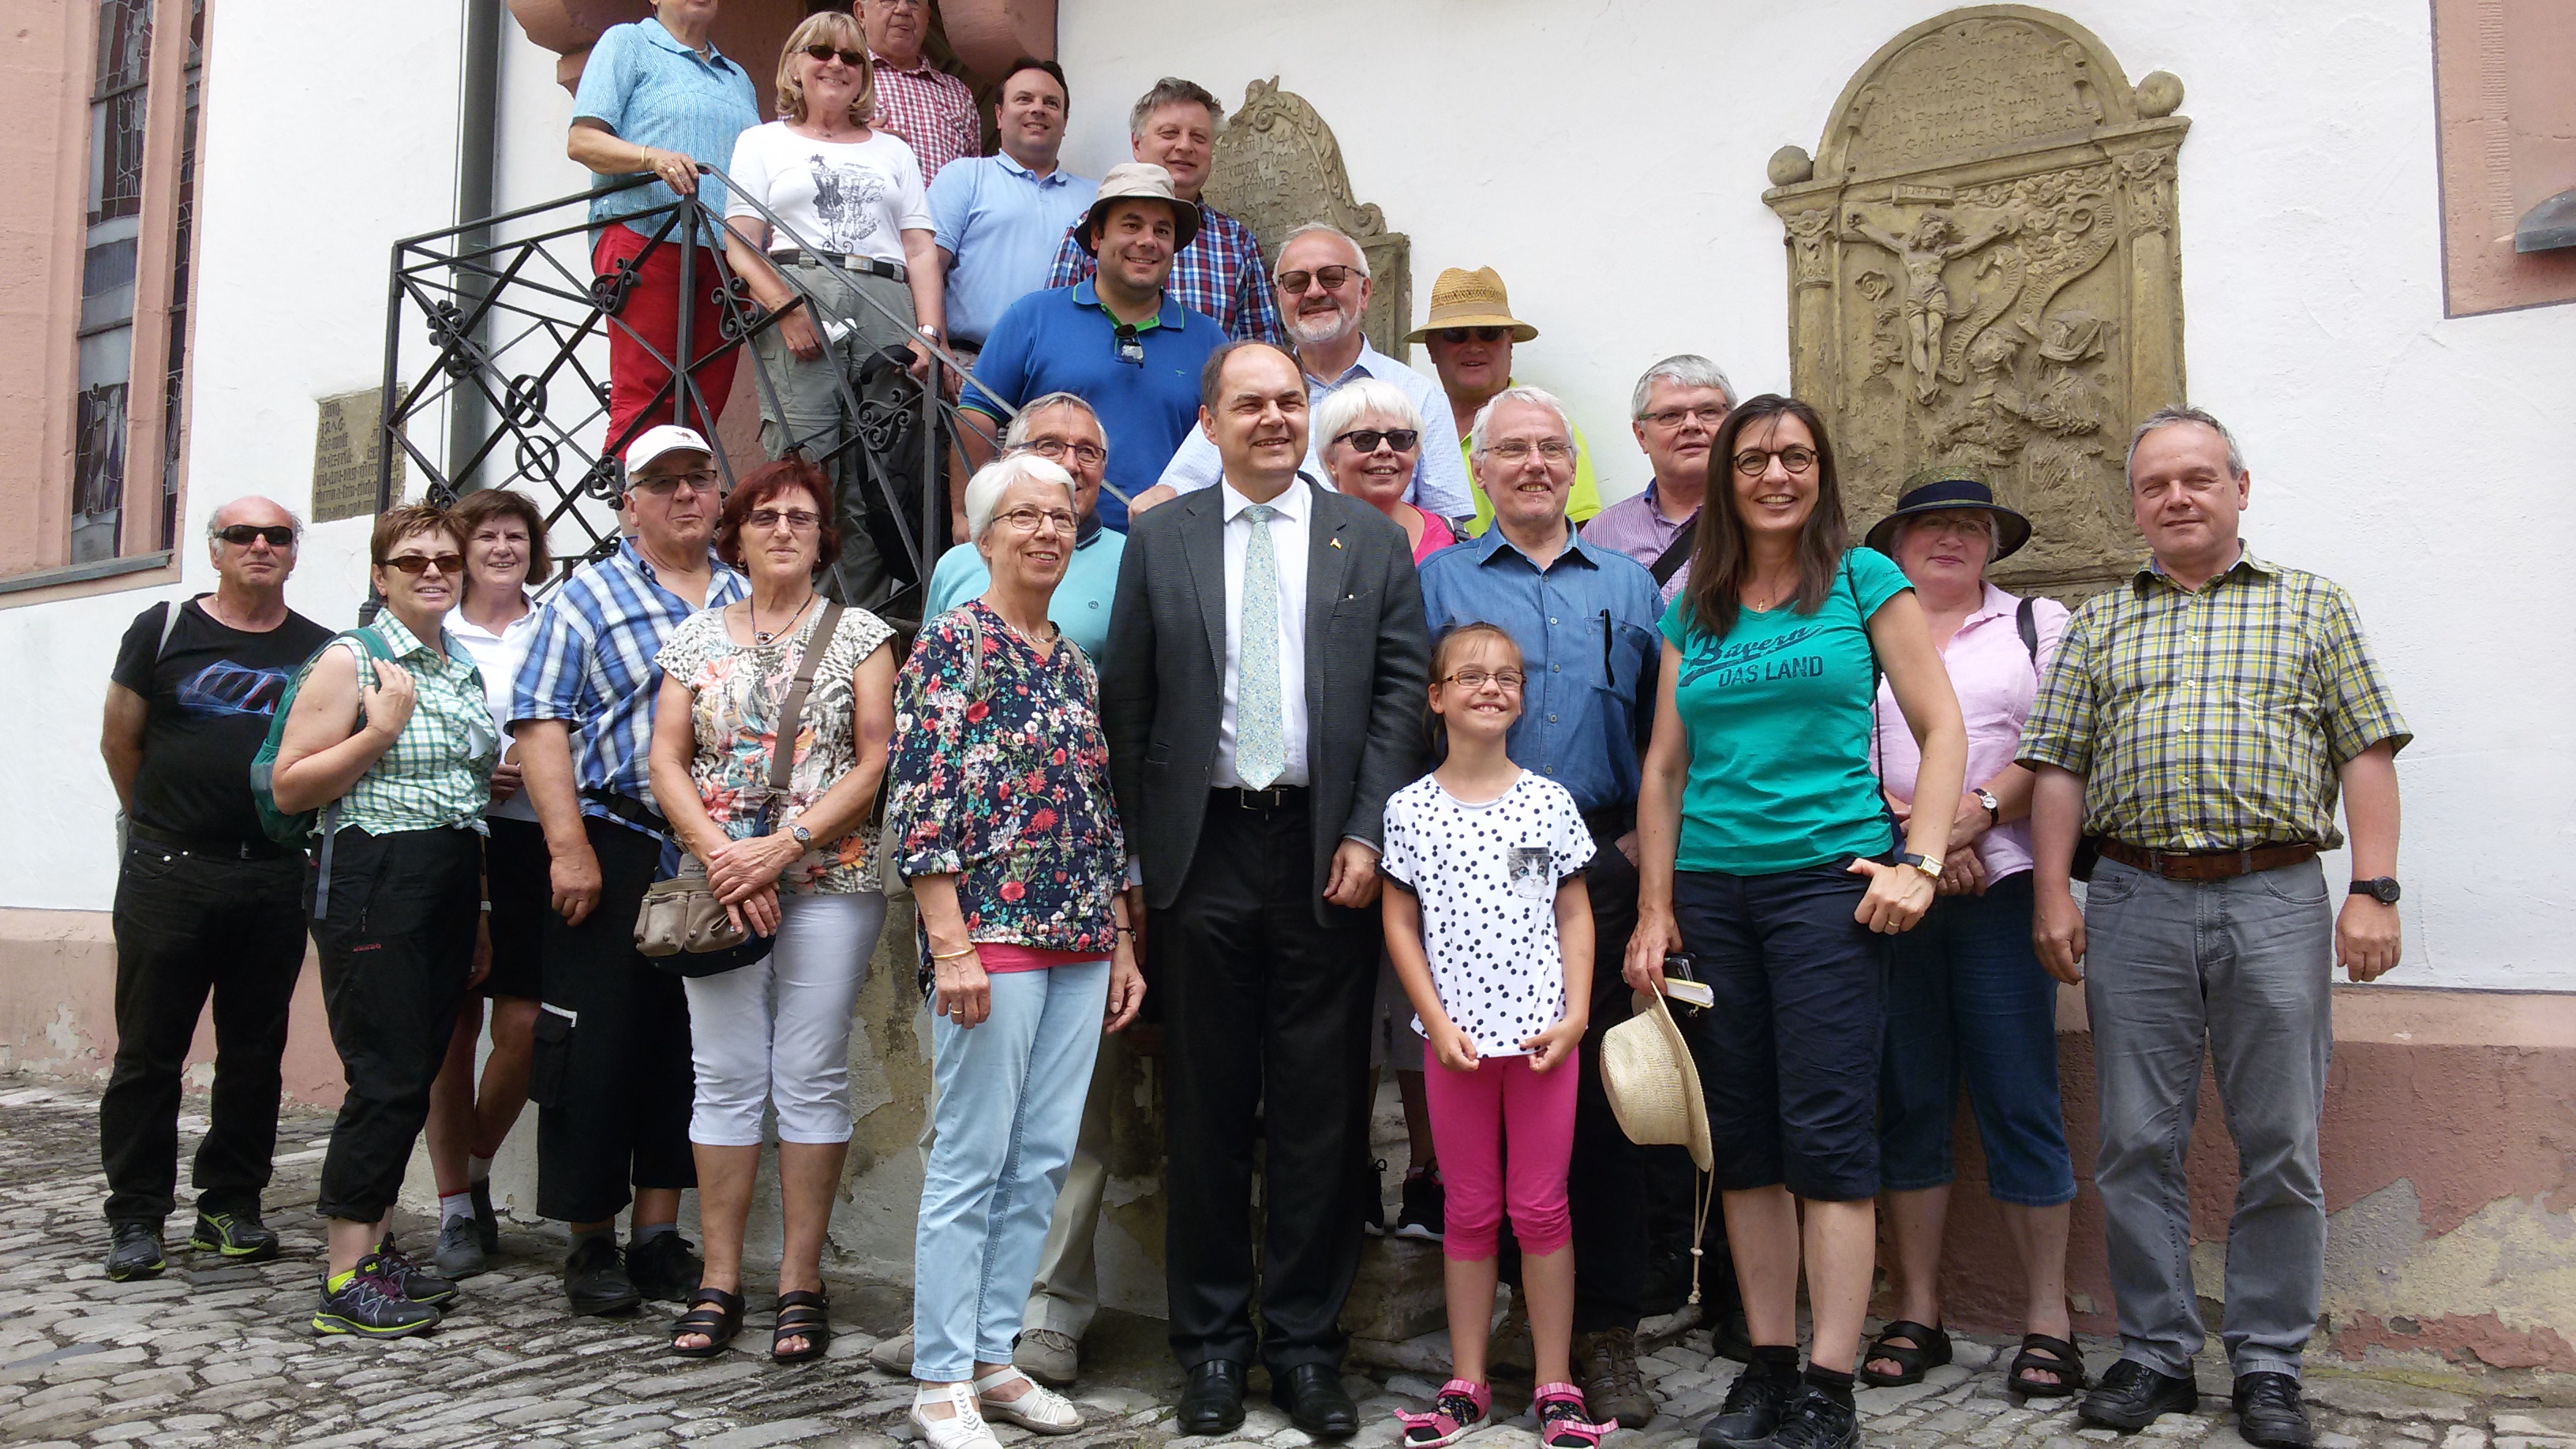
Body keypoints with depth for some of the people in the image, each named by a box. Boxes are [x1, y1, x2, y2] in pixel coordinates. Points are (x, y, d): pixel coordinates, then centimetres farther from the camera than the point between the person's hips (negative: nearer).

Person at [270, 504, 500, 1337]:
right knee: (387, 1079, -9)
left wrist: (502, 779, 13)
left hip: (453, 882, 8)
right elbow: (290, 788, -9)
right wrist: (380, 730, -17)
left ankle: (374, 1246, 21)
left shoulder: (466, 669, 16)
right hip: (374, 880, -8)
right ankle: (346, 1280, -1)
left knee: (416, 1074, 10)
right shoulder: (350, 661, -5)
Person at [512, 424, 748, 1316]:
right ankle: (591, 1243, 13)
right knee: (598, 1045, -1)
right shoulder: (587, 598, 4)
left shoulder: (749, 602, 14)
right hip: (616, 850, -3)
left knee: (688, 1046, 8)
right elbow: (541, 725, -3)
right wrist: (569, 848, -13)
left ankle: (660, 1236, 19)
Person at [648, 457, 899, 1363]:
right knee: (725, 1076, 3)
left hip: (830, 880, -2)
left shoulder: (858, 633, 5)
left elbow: (875, 761, -3)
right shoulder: (697, 637, 12)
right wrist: (719, 858, -9)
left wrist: (785, 846, -13)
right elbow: (667, 760, 6)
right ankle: (719, 1280, 11)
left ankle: (801, 1282, 8)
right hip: (719, 880, 2)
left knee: (812, 1075, 0)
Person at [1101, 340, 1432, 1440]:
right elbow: (1126, 702, 6)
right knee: (1207, 1106, 7)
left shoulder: (1372, 539, 7)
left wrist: (1366, 836, -6)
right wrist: (1137, 849, 1)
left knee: (1322, 1107, 5)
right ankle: (1213, 1341, 20)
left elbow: (1402, 691, 2)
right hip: (1202, 851, 0)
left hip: (1325, 849, 0)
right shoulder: (1160, 539, 8)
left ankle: (1306, 1340, 18)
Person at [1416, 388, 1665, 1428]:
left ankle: (1606, 1337, 10)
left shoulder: (1627, 586, 16)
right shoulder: (1437, 582, 10)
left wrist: (1648, 834, 2)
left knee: (1602, 1096, 2)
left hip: (1602, 864, 1)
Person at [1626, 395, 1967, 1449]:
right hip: (1712, 890, 4)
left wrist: (1920, 863, -9)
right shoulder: (1692, 610, 12)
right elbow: (1664, 768, 12)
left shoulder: (1863, 580, 3)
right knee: (1743, 1140, 7)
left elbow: (1941, 729, 1)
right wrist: (1654, 911, 6)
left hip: (1827, 879, -4)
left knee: (1827, 1134, -6)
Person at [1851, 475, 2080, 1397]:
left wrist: (1974, 813, -14)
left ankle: (2046, 1318, 7)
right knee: (1906, 1099, 5)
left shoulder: (2039, 624, 14)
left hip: (2002, 886, -1)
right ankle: (1916, 1311, 13)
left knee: (2020, 1101, -2)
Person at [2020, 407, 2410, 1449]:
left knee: (2280, 1149, 2)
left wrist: (2373, 890, -5)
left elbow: (2366, 752, 5)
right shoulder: (2097, 624, 14)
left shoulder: (2312, 607, 11)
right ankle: (2155, 1355, 15)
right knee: (2137, 1145, 4)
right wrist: (2052, 893, 0)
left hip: (2276, 899, -1)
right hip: (2135, 902, 1)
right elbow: (2060, 768, 10)